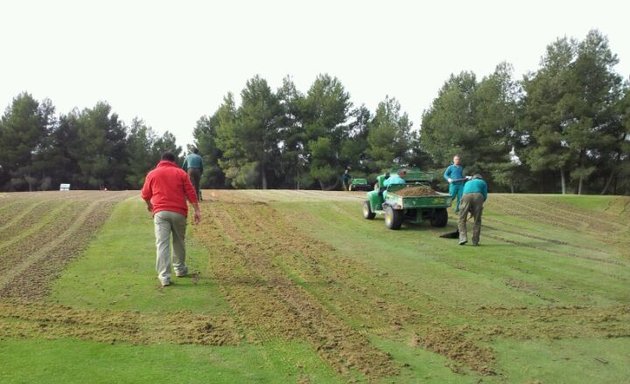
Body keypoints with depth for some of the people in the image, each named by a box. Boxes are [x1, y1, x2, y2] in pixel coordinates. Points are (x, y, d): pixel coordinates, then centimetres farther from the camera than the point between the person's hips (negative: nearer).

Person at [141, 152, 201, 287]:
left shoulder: (152, 174, 11)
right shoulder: (181, 173, 9)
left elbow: (145, 195, 17)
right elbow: (191, 193, 1)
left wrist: (149, 205, 37)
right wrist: (197, 210, 0)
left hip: (160, 212, -1)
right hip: (179, 212, 1)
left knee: (162, 244, -5)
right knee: (179, 241, 18)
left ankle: (164, 276, -13)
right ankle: (180, 269, 30)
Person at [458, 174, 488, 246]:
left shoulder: (467, 183, 40)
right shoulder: (483, 182, 32)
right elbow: (485, 196, 19)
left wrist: (470, 210, 42)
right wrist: (479, 206, 31)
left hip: (466, 196, 1)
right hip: (478, 196, -1)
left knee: (462, 219, 7)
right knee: (477, 221, 11)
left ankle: (463, 237, -9)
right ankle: (475, 241, 10)